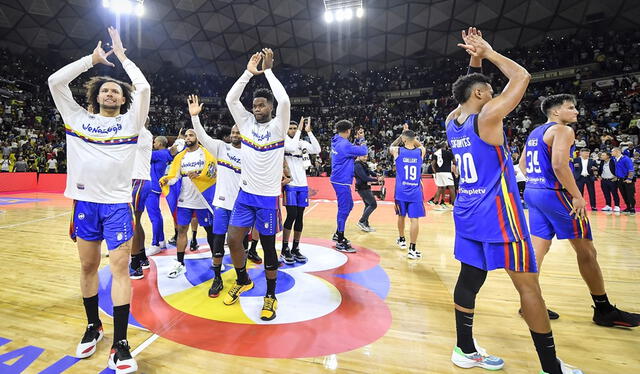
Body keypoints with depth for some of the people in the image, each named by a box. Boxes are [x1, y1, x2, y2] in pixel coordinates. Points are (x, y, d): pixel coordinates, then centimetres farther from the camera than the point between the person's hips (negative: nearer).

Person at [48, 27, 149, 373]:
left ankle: (120, 344, 2)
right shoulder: (78, 118, 11)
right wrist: (92, 58, 12)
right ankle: (93, 326, 32)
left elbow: (143, 88, -6)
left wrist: (121, 55, 7)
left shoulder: (130, 121, 5)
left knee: (120, 268, -5)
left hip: (117, 204, -3)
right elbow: (55, 81, 5)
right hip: (84, 202, 3)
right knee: (88, 267, 13)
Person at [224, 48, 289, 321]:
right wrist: (249, 72, -6)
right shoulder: (246, 123, 7)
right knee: (233, 240, 4)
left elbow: (284, 100, -24)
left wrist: (268, 70, -13)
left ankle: (270, 296, 22)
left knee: (268, 247, 5)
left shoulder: (278, 126, -6)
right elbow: (230, 99, -2)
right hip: (245, 194, 5)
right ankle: (243, 281, 32)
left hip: (268, 197, -4)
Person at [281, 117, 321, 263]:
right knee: (292, 215, -10)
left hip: (303, 185, 5)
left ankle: (295, 249, 18)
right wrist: (300, 130, -14)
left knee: (300, 217, 7)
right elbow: (292, 147, -24)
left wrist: (309, 131, -9)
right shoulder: (283, 141, -2)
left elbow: (317, 150, -6)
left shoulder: (303, 143, 11)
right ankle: (285, 250, 3)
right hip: (290, 185, -5)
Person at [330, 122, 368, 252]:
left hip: (339, 180, 10)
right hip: (342, 181, -10)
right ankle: (340, 243, 6)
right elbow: (363, 151, -17)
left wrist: (358, 139, 11)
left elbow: (353, 149, 20)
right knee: (344, 209, -3)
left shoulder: (336, 142, 9)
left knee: (349, 205, 20)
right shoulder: (344, 144, -20)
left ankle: (338, 234, 30)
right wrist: (362, 139, -1)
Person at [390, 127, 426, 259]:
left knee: (401, 216, 18)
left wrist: (402, 135, 22)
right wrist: (410, 134, 26)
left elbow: (390, 147, 20)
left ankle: (401, 240, 36)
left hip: (401, 191, 1)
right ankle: (412, 249, -4)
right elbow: (420, 145, 26)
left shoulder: (397, 150, -5)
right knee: (415, 219, -2)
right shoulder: (421, 151, 0)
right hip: (415, 192, -1)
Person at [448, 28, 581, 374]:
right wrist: (487, 53, 3)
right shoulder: (487, 116, -13)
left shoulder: (452, 121, 8)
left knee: (470, 278, 12)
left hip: (467, 211, 8)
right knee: (528, 285, 3)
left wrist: (475, 60, 14)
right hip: (497, 213, -8)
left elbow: (470, 89, 24)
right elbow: (522, 77, -4)